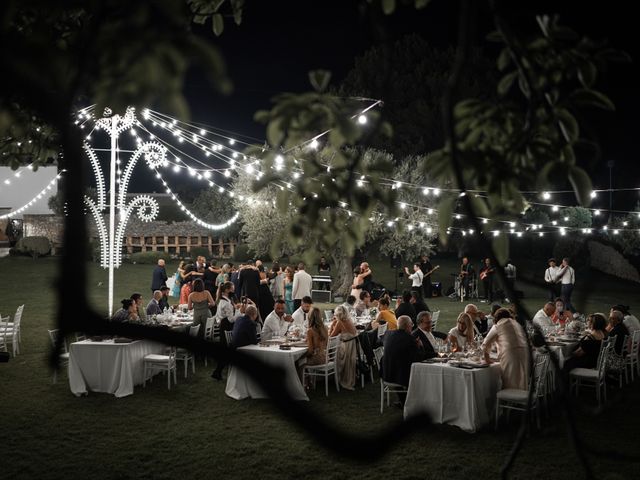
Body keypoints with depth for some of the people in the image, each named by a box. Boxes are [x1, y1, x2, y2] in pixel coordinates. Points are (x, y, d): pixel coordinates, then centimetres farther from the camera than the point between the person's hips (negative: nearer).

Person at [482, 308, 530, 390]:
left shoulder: (497, 327, 9)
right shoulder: (517, 324, 22)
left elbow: (486, 344, 10)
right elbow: (526, 340, 22)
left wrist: (487, 358, 25)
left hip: (509, 355, -5)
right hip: (524, 354, 5)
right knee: (522, 384, 9)